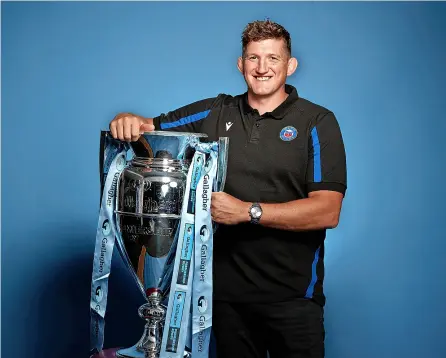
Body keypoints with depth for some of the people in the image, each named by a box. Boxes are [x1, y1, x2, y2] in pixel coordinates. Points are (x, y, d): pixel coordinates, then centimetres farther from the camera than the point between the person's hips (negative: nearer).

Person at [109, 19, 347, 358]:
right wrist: (129, 120, -14)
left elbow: (328, 211, -14)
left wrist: (248, 211, -20)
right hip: (227, 289, 3)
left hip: (292, 294, -2)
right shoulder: (214, 113, 5)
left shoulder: (318, 122, -5)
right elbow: (152, 128, 9)